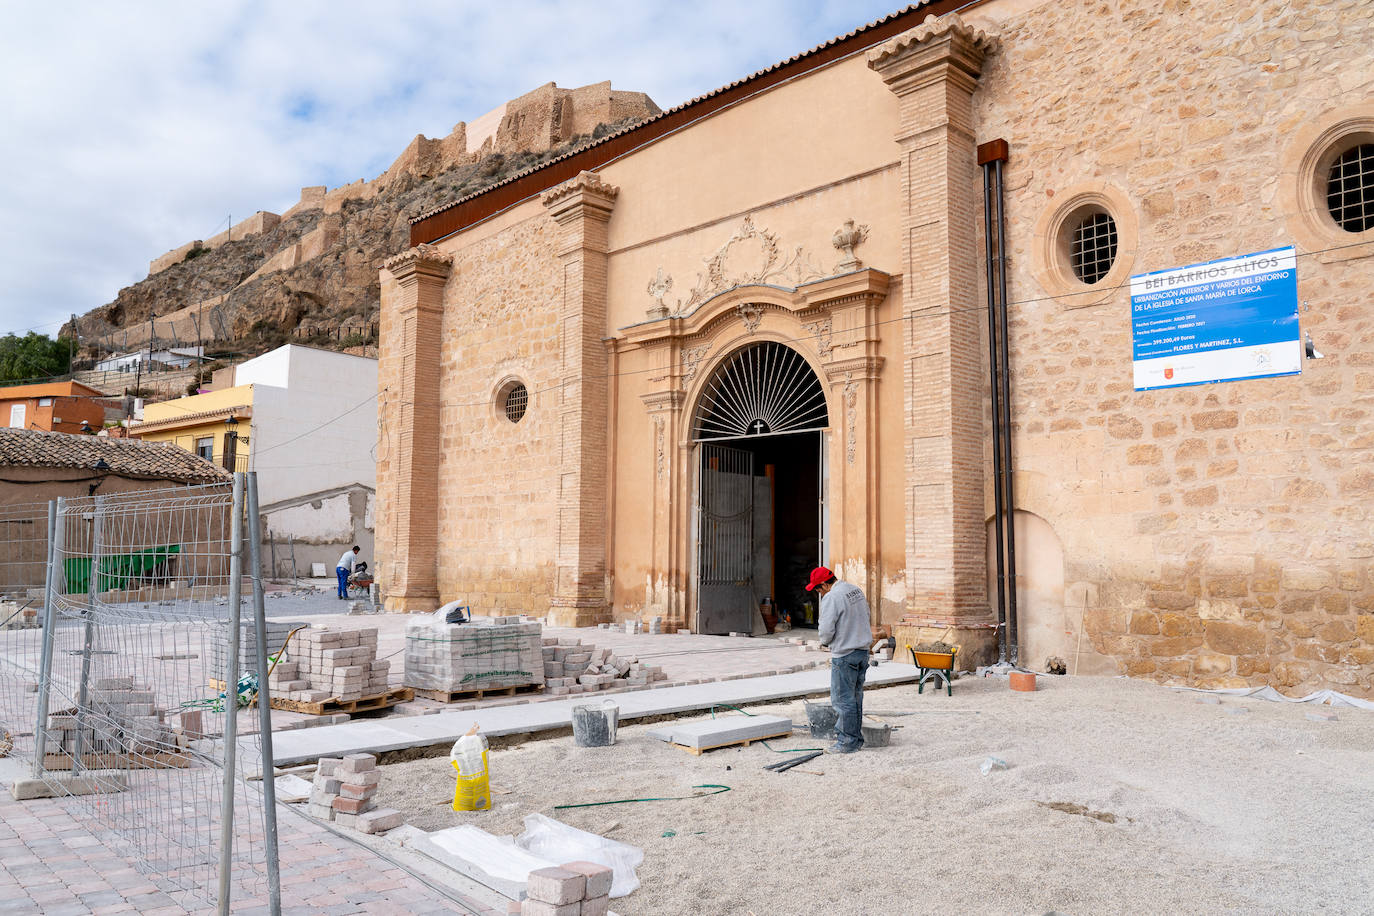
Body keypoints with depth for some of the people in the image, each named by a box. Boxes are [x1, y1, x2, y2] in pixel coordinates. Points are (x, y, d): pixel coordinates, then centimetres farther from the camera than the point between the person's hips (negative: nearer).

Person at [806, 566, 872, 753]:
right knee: (856, 697, 16)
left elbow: (826, 630, -18)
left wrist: (824, 641, 3)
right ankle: (856, 738, 22)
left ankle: (847, 742, 5)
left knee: (843, 699, 0)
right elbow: (866, 616, 19)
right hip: (863, 649, 9)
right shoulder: (856, 590, 9)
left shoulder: (831, 598, -17)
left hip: (844, 655, -9)